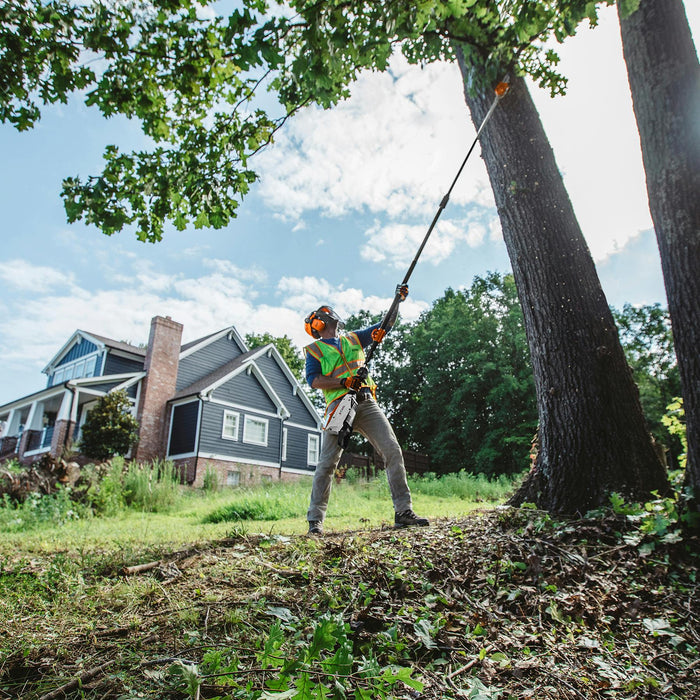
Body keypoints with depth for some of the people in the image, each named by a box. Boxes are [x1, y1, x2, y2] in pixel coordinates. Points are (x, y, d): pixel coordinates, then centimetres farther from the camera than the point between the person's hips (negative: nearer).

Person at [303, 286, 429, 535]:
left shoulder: (353, 338, 26)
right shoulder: (314, 350, 14)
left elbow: (385, 325, 28)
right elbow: (314, 380, -1)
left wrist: (399, 299, 16)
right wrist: (344, 382, -14)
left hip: (367, 403, 4)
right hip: (339, 406, -4)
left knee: (393, 451, -7)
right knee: (327, 462, -6)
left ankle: (404, 512, -2)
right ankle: (315, 521, 3)